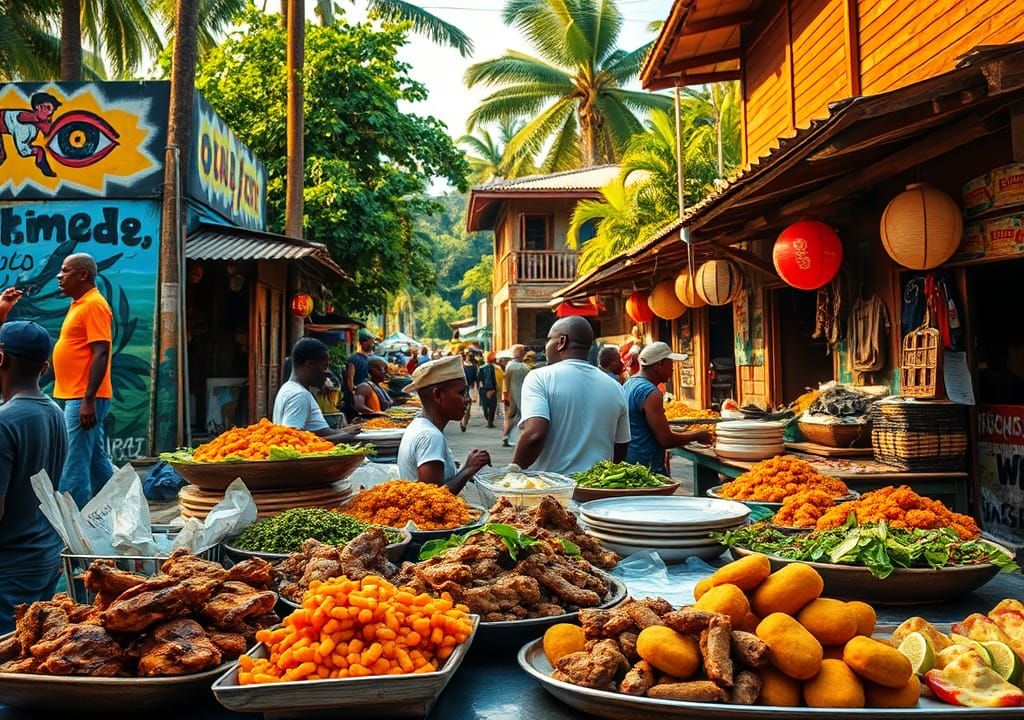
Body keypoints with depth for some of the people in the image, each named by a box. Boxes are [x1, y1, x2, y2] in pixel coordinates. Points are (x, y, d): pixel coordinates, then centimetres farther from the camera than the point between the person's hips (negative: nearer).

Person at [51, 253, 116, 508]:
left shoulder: (94, 305, -13)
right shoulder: (79, 304, 17)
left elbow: (101, 353, -20)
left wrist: (88, 399, -24)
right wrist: (85, 399, 20)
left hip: (84, 398, -10)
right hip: (78, 397, 10)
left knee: (75, 467, -7)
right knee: (97, 460, 16)